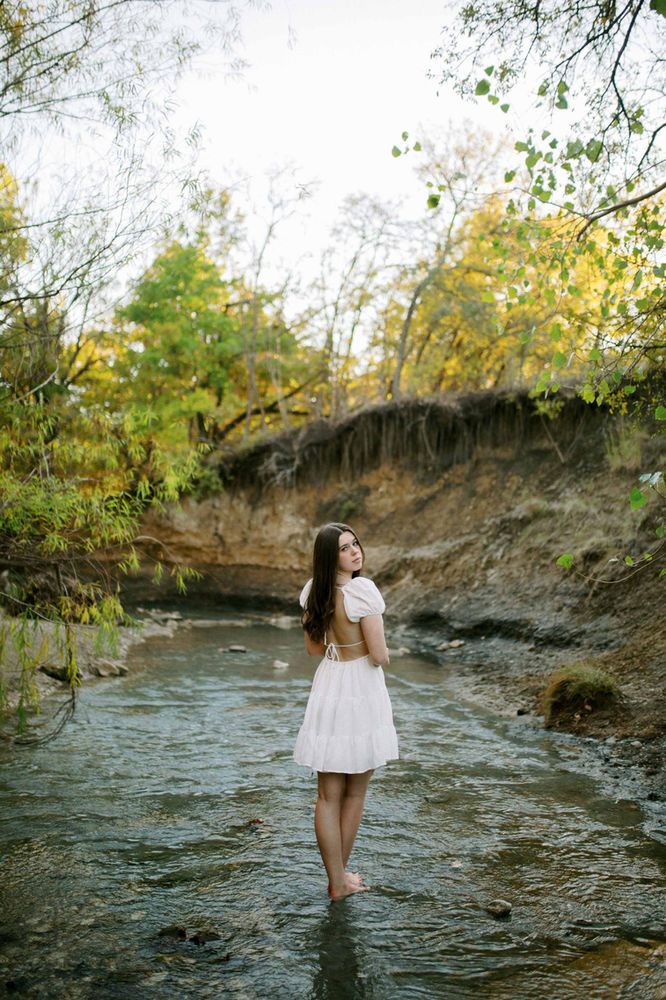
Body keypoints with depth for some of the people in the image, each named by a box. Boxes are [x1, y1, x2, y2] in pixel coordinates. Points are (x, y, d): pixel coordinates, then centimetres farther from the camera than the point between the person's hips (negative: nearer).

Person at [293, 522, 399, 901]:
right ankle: (342, 875, 28)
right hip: (361, 691, -5)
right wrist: (382, 654, 3)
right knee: (355, 791, 14)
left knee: (329, 795, 12)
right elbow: (379, 655, -19)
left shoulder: (313, 592, 1)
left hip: (327, 691, 5)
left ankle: (337, 879, 20)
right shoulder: (362, 590, -20)